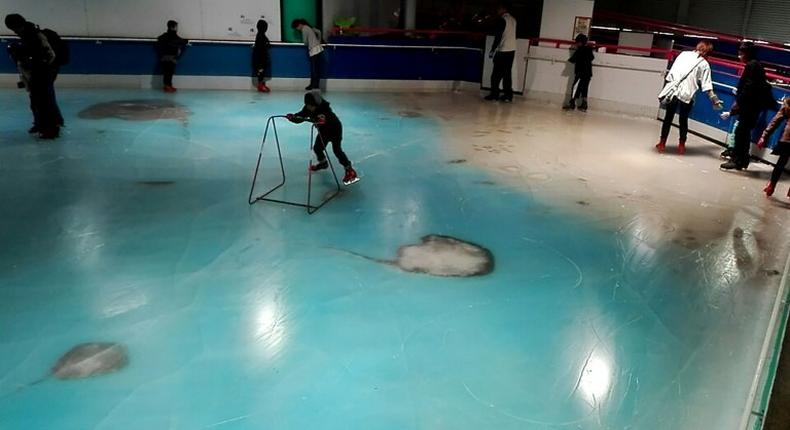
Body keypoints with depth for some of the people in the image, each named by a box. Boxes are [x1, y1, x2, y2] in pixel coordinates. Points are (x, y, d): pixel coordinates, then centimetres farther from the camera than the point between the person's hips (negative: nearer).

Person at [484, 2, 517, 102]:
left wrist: (492, 50, -11)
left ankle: (494, 95, 0)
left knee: (496, 74, -1)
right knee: (507, 74, 8)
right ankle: (508, 96, 7)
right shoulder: (513, 20, 12)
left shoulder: (502, 20, -11)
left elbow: (498, 37, -14)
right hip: (511, 50, 7)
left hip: (503, 51, -7)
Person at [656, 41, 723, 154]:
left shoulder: (684, 54, 10)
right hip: (687, 95, -1)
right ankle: (681, 145, 22)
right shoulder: (704, 64, 3)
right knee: (683, 120, 13)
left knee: (668, 117, 12)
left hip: (673, 90, 2)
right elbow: (706, 85, -1)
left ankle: (662, 143, 17)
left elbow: (672, 71, 8)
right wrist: (714, 99, 3)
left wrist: (668, 88, 13)